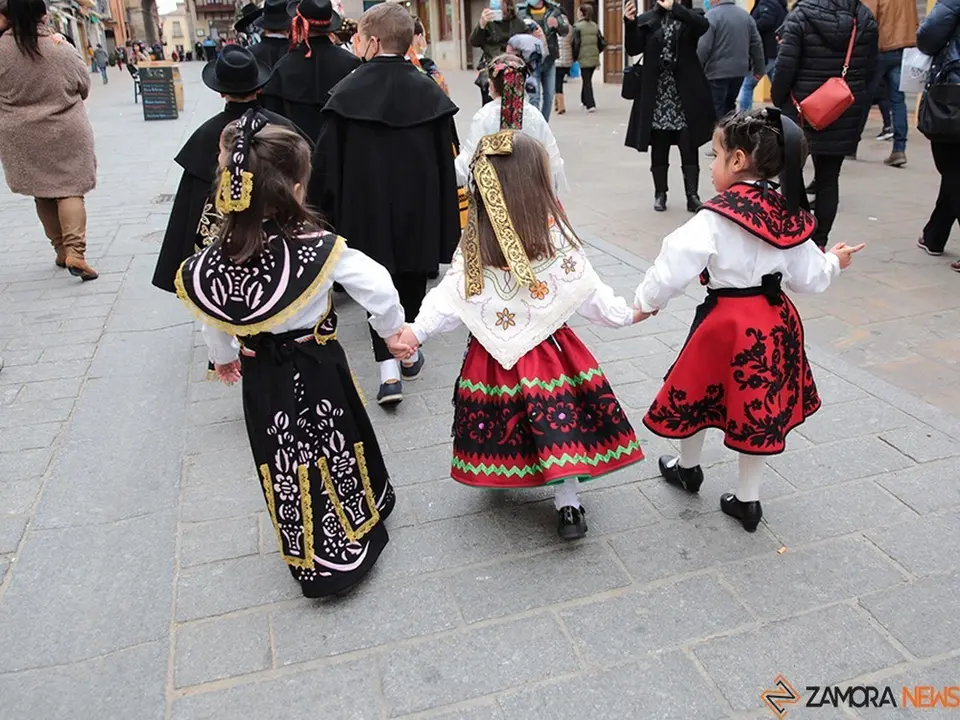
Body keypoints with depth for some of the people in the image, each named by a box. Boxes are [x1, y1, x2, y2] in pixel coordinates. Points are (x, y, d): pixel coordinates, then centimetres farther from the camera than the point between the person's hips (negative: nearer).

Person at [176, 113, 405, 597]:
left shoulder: (215, 260, -11)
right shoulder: (319, 248, -22)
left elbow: (211, 321, 3)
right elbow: (377, 285, -18)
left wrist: (223, 357, 22)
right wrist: (392, 327, 2)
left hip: (261, 376, 3)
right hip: (317, 370, -2)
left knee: (285, 467, 17)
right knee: (335, 453, 18)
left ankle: (308, 559, 33)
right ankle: (349, 549, 38)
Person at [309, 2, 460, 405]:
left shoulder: (347, 92, -7)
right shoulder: (429, 91, -1)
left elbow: (327, 160, -6)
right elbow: (446, 160, 0)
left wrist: (323, 212, 4)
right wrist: (447, 222, 7)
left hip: (367, 207, -2)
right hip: (419, 206, 2)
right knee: (412, 281, 17)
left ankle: (388, 369, -5)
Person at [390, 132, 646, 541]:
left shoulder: (474, 245, -7)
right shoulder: (556, 238, -13)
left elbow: (451, 294, -9)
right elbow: (587, 291, -6)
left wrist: (418, 330, -5)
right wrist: (626, 314, 7)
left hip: (494, 354, 3)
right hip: (547, 351, -2)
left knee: (500, 422, 20)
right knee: (561, 424, 8)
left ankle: (499, 476, 40)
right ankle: (568, 505, 14)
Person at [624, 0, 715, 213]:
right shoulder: (647, 20, 7)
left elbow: (703, 25, -18)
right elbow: (633, 49, -4)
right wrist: (630, 23, -18)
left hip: (685, 93, -1)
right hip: (657, 93, 1)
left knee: (689, 147, 0)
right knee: (659, 147, 7)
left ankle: (692, 195, 5)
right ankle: (660, 193, 18)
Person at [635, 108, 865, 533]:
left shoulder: (717, 217, -19)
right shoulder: (789, 215, 1)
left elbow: (678, 262, -21)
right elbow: (807, 278, 8)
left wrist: (646, 302, -7)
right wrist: (833, 263, 29)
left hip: (726, 321, -6)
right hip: (774, 321, 6)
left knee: (696, 393, 18)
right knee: (758, 403, 16)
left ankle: (688, 468, 41)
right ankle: (747, 499, 27)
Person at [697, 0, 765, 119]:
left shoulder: (712, 15, -11)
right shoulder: (745, 14, 11)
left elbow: (703, 47, -17)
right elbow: (757, 44, 14)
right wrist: (758, 68, 21)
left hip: (717, 72, -7)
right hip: (739, 71, 7)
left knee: (715, 110, -3)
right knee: (729, 107, 19)